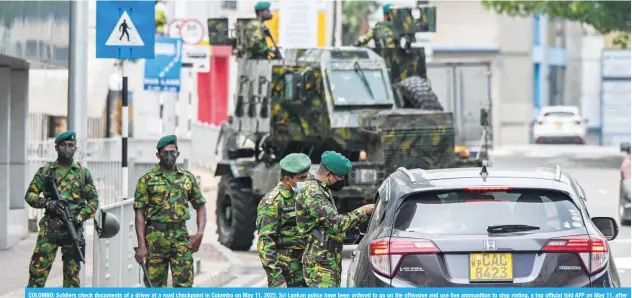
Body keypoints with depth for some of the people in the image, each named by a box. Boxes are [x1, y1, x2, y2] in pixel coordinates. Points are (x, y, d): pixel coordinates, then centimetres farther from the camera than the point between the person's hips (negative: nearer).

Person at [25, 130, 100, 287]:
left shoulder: (83, 173, 7)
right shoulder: (45, 171, 6)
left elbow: (93, 200, 7)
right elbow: (30, 195, 5)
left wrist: (79, 218, -9)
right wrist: (47, 203, -14)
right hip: (49, 229, -1)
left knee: (72, 274, 4)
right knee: (38, 270, -7)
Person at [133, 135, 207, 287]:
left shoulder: (188, 178, 10)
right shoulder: (147, 180, 1)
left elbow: (200, 206, 15)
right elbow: (140, 213, -2)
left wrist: (200, 233, -1)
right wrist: (141, 245, -10)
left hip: (181, 238, 2)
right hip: (155, 238, -2)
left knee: (184, 284, -4)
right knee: (155, 286, 2)